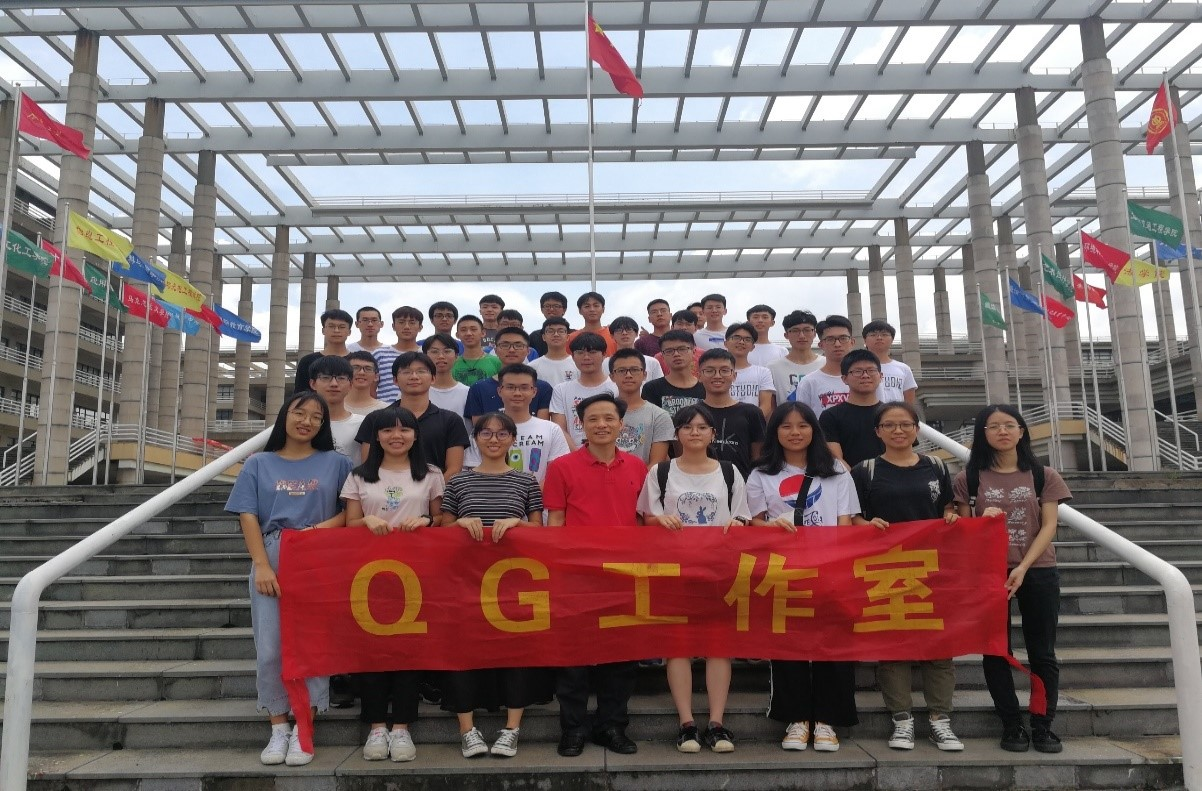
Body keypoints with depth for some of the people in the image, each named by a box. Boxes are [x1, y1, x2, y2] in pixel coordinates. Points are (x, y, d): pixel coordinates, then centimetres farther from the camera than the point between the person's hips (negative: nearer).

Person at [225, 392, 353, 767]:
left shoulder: (336, 463, 8)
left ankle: (303, 730, 9)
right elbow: (248, 517, 2)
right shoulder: (258, 464, 10)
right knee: (270, 648, 1)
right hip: (271, 562, 1)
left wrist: (323, 528, -13)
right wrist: (262, 565, -9)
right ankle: (278, 729, 14)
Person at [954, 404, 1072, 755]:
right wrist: (984, 521, -17)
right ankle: (1011, 726, 14)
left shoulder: (1043, 476, 5)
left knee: (1042, 653, 5)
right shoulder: (969, 478, 4)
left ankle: (1043, 726, 16)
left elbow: (1048, 526, -2)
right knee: (996, 652, 3)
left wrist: (1023, 567, -13)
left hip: (1037, 571, 0)